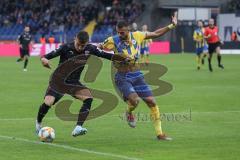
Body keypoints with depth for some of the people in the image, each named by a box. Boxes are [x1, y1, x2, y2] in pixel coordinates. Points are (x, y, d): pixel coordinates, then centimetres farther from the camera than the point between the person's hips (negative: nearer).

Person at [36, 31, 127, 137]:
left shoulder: (90, 49, -7)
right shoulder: (66, 48, -19)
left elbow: (104, 55, -1)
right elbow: (51, 55, -24)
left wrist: (123, 58, -8)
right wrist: (44, 59, -47)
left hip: (74, 82, 4)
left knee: (88, 97, -23)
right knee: (48, 103, -22)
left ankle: (78, 128, -24)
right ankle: (38, 123, 11)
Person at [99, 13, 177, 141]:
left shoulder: (137, 36, -2)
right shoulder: (112, 41, -12)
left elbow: (156, 34, 9)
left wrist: (171, 26, 4)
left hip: (137, 76, 4)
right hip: (122, 77, -4)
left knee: (151, 102, -1)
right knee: (134, 100, -27)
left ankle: (159, 133, 10)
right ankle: (129, 113, 12)